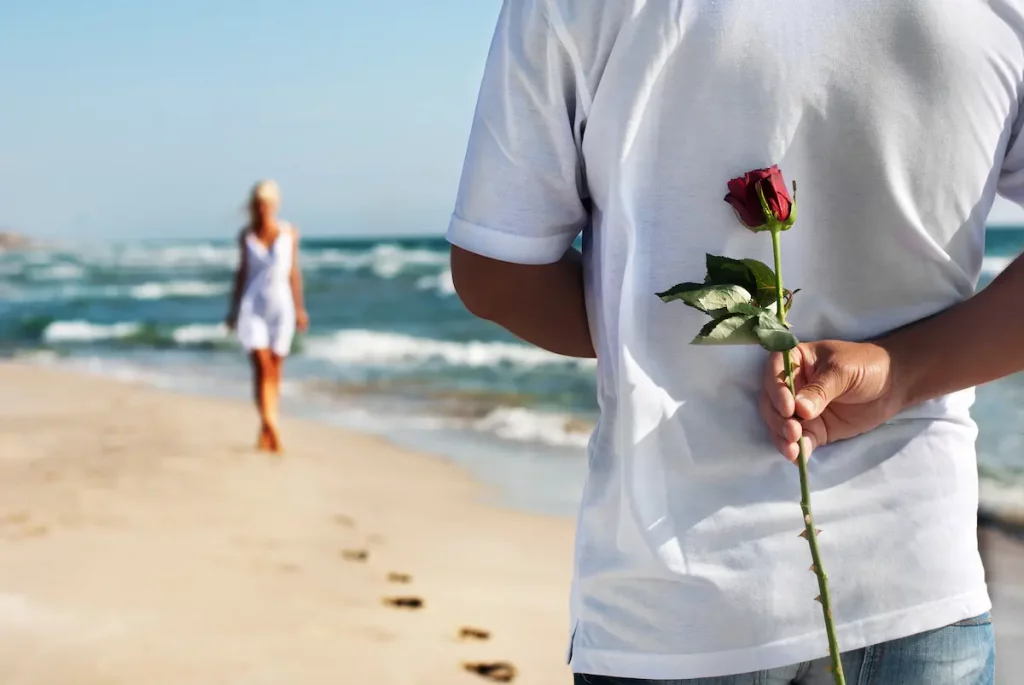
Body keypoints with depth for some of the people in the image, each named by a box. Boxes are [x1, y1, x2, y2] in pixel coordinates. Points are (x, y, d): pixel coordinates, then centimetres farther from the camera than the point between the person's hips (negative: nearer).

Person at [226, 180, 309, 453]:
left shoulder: (289, 233, 1)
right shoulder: (246, 236, 2)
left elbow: (294, 272, 6)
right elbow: (242, 272, 10)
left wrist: (299, 309, 7)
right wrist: (234, 309, 10)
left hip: (281, 306, 1)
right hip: (253, 306, -1)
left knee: (274, 372, 6)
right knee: (261, 368, -14)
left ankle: (266, 432, 18)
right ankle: (271, 426, -26)